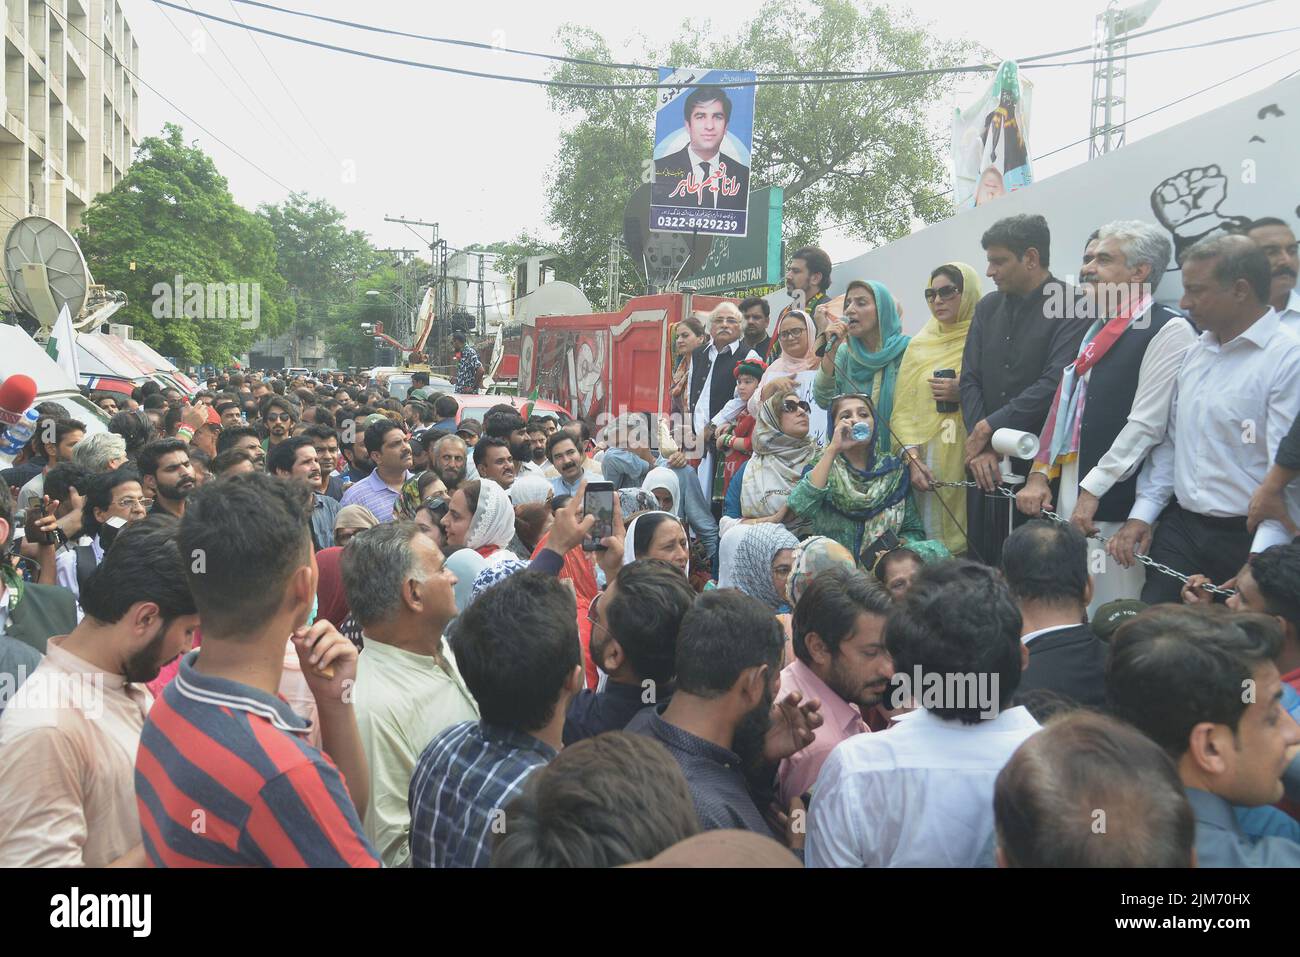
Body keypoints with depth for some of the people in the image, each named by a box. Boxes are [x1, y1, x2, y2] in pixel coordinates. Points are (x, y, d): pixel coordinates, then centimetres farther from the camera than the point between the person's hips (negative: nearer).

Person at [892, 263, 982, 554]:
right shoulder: (919, 344, 12)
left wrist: (964, 394, -13)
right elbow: (903, 407, 5)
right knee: (932, 542, 0)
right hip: (927, 460, 2)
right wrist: (913, 459, -6)